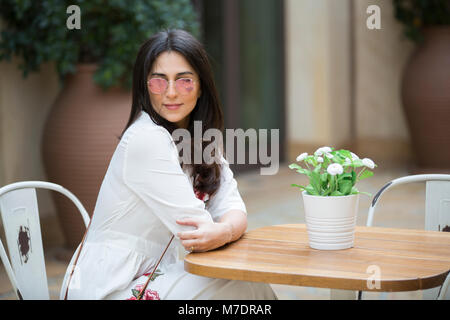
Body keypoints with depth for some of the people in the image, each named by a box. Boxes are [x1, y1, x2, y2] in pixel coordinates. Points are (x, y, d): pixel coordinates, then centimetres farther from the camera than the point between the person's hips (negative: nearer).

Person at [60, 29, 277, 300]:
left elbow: (233, 208, -4)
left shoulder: (201, 140, 8)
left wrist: (224, 232, -24)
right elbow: (192, 225, -20)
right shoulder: (146, 139, -17)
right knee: (246, 287, -18)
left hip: (151, 276, 8)